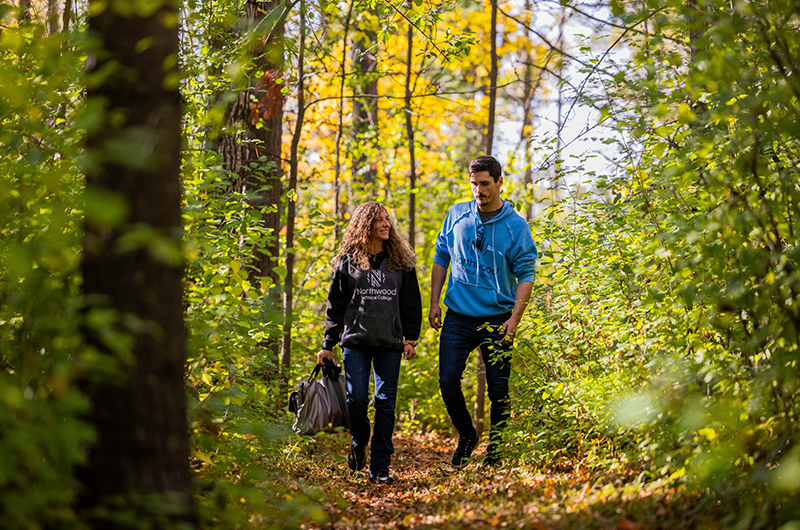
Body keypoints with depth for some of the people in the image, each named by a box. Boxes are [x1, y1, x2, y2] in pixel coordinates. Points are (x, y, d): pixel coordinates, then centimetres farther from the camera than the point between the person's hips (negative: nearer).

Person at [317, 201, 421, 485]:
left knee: (385, 403, -2)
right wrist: (328, 345, 5)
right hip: (356, 342, -1)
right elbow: (335, 306, 8)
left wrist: (410, 339, 4)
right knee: (357, 399, -9)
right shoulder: (348, 262, 6)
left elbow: (412, 303, 13)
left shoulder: (401, 261, 10)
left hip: (390, 344, 1)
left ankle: (380, 468, 4)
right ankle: (359, 442, 23)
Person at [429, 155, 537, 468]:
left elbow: (525, 275, -4)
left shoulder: (516, 226, -3)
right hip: (458, 317, 2)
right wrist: (434, 302, 7)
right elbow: (441, 258, 14)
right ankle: (466, 436, 19)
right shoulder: (457, 216, 6)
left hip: (497, 319, -2)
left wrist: (515, 318, -14)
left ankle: (495, 451, 15)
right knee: (448, 380, -5)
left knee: (498, 389, 0)